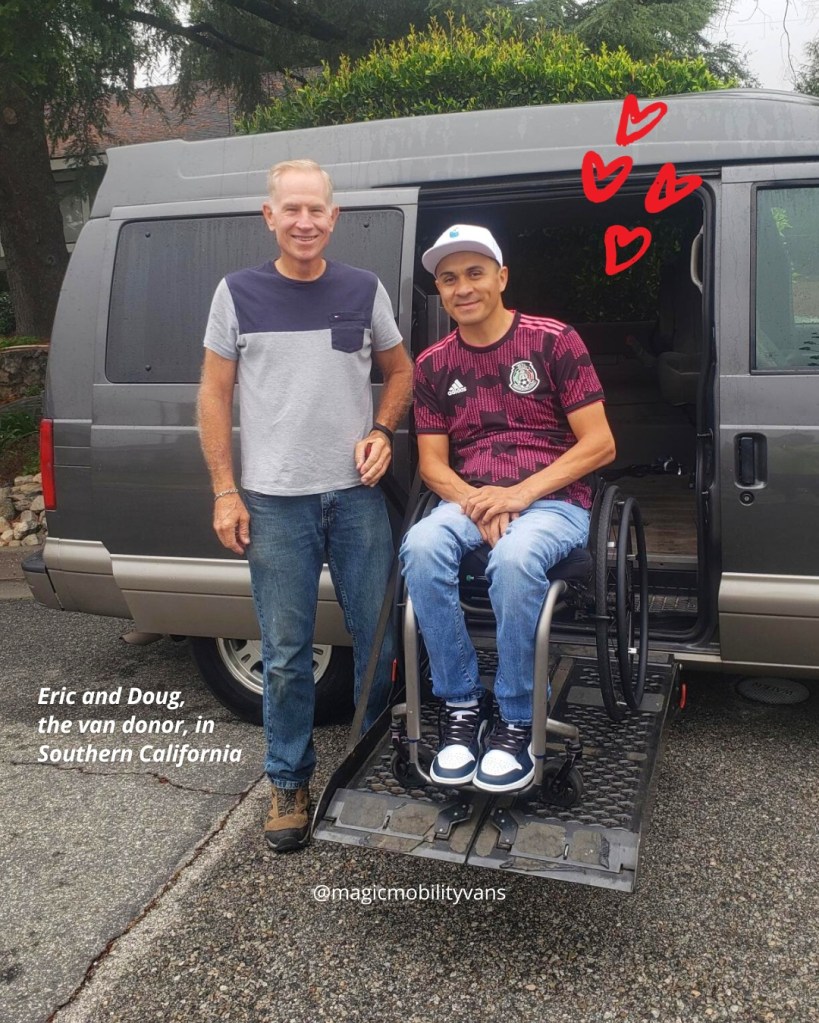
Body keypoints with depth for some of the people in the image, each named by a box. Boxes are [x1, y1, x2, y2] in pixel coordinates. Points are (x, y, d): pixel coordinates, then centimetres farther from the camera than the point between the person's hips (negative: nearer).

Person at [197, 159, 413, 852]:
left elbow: (399, 370, 17)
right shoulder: (238, 293, 3)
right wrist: (225, 491, -2)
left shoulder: (364, 290, 7)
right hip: (274, 502, -1)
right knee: (286, 653, 5)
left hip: (357, 496, 2)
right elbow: (215, 394, 5)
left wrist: (383, 432, -2)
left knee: (378, 639, 9)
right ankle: (290, 782, 22)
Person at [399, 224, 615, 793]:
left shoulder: (553, 341, -1)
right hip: (468, 501, 3)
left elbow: (599, 444, -5)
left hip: (552, 500, -3)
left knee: (514, 560, -37)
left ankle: (516, 723, -18)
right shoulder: (434, 365, 10)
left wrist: (521, 493, -15)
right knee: (422, 548, -31)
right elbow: (433, 463, 8)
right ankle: (461, 706, -16)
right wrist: (478, 504, -14)